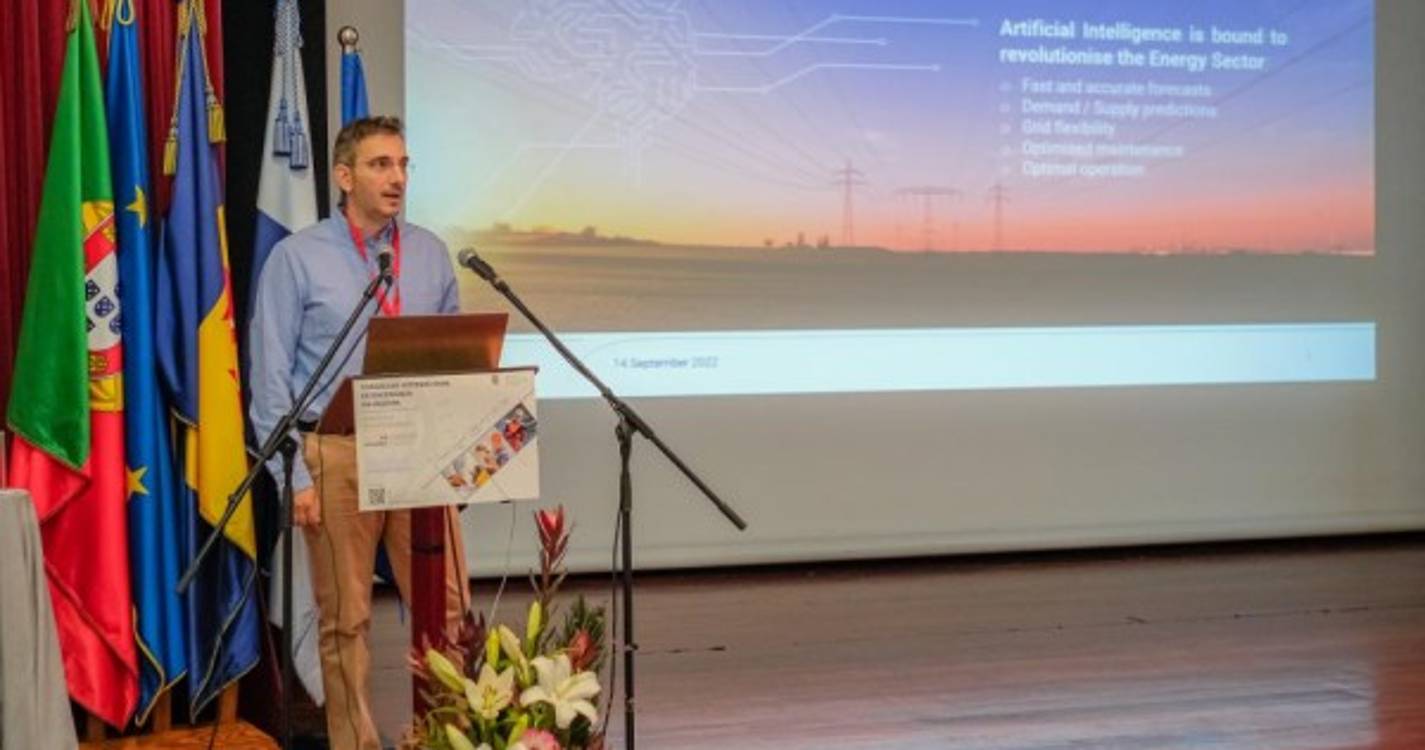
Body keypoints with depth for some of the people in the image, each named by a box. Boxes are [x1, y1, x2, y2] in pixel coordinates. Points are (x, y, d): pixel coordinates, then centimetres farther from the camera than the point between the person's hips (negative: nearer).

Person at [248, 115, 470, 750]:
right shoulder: (297, 258, -2)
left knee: (450, 606, 1)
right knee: (346, 619, 5)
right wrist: (295, 477, -8)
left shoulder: (430, 254, 9)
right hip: (336, 453, -3)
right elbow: (271, 378, -3)